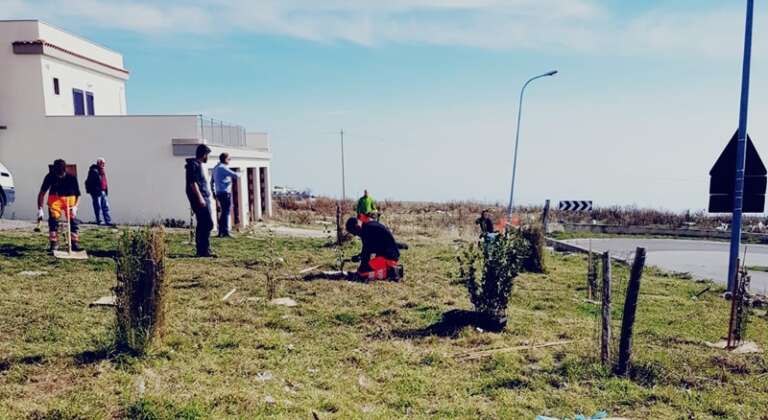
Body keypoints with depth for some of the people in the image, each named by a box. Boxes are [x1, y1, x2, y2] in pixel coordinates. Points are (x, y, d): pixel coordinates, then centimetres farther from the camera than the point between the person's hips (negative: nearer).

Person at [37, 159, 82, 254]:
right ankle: (54, 244, 1)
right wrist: (40, 209, -15)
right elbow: (42, 193, -9)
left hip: (70, 198, -1)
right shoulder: (50, 176, -16)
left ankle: (75, 244, -3)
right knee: (53, 219, -8)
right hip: (55, 198, 1)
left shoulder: (72, 178, -19)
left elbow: (78, 195, -11)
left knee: (73, 220, -8)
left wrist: (75, 206, -26)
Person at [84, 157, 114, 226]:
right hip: (96, 192, -8)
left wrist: (106, 190, 17)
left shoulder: (102, 171, 15)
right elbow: (89, 182, -16)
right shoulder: (93, 171, -12)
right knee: (98, 207, -1)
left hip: (103, 191, 8)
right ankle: (99, 221, 8)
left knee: (106, 207, 7)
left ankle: (108, 222, 9)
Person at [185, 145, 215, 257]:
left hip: (203, 199, 10)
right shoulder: (194, 165, -10)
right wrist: (200, 197, -22)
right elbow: (193, 182, -18)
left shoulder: (197, 164, 21)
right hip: (200, 199, -10)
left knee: (202, 225, 11)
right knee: (208, 224, -12)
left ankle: (201, 251, 14)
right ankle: (205, 250, -12)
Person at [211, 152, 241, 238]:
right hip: (225, 192, -9)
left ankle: (221, 232, 15)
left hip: (219, 193, 9)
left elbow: (212, 182, 24)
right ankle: (225, 232, -9)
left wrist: (214, 192, 27)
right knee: (226, 212, -8)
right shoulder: (223, 168, -12)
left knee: (224, 212, 14)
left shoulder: (216, 168, 18)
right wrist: (238, 174, 5)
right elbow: (235, 175, -18)